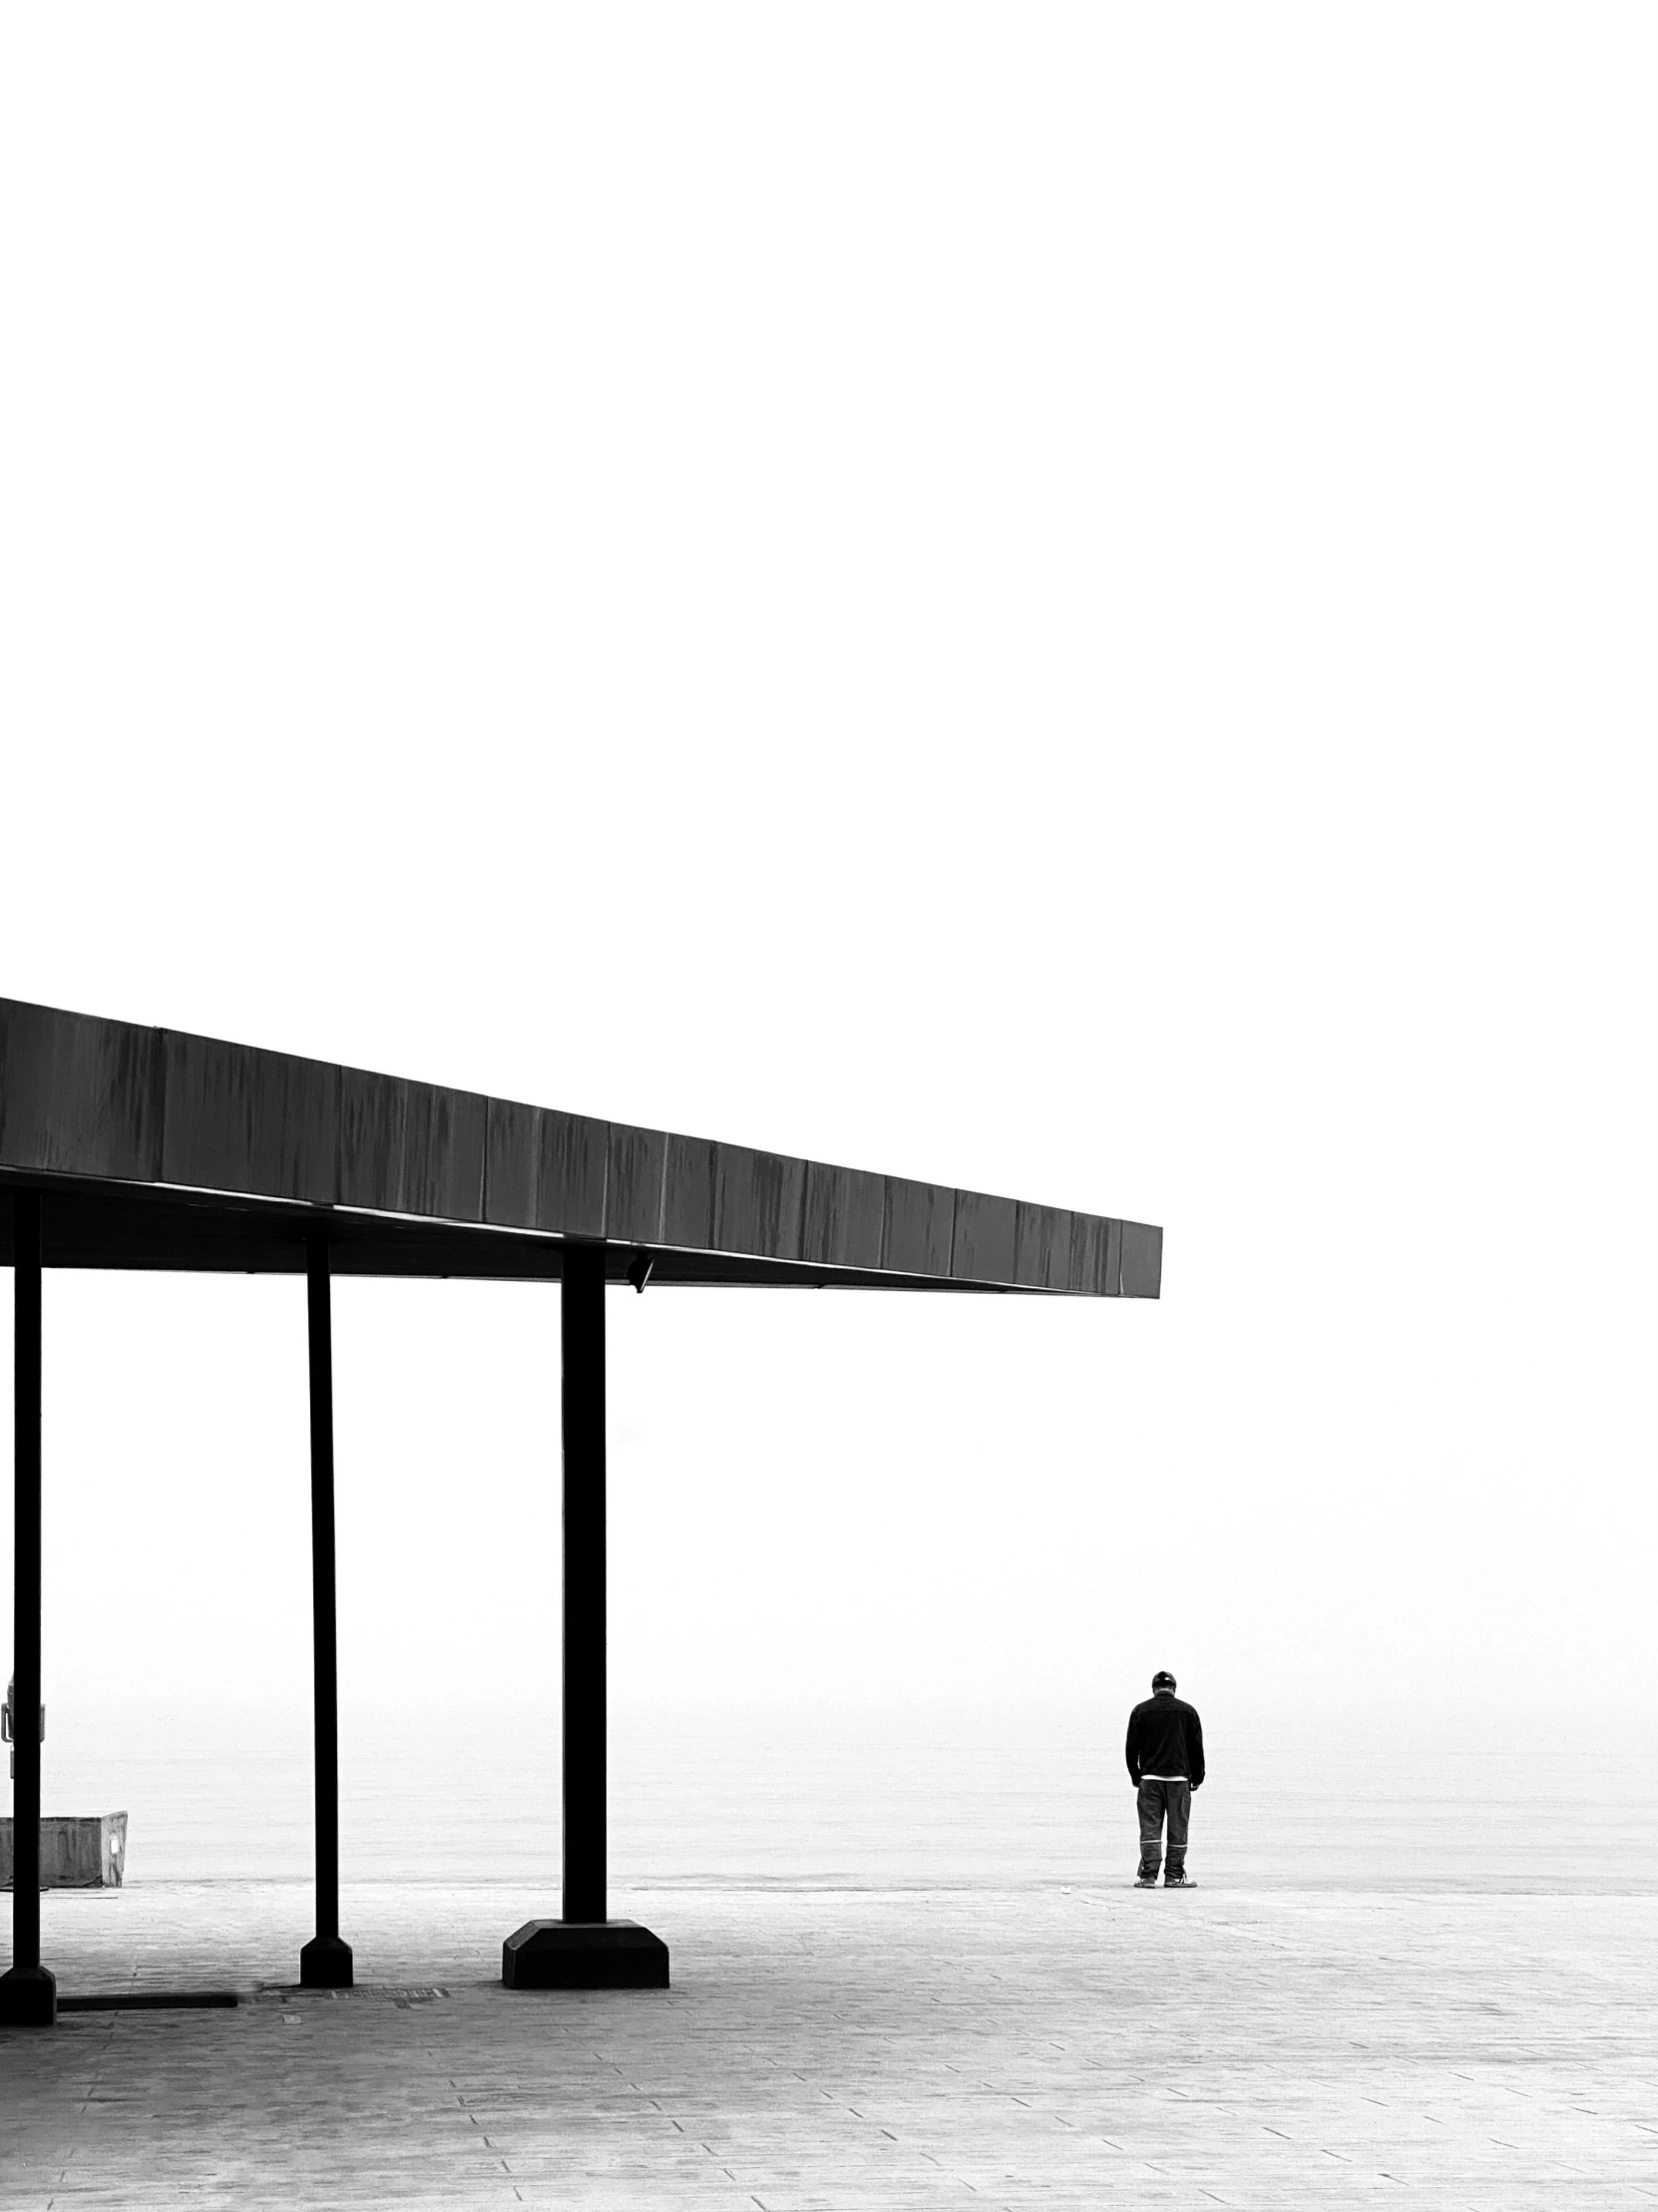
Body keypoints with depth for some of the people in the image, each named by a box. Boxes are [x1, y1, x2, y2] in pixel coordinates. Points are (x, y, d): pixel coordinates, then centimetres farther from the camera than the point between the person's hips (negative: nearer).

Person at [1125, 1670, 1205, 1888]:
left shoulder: (1141, 1711, 3)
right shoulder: (1187, 1711, 4)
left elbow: (1132, 1747, 5)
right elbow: (1196, 1748, 5)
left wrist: (1135, 1776, 16)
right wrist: (1197, 1778, 14)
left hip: (1149, 1778, 0)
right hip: (1179, 1778, 0)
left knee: (1150, 1828, 1)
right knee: (1178, 1829, 5)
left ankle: (1148, 1875, -5)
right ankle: (1175, 1876, 5)